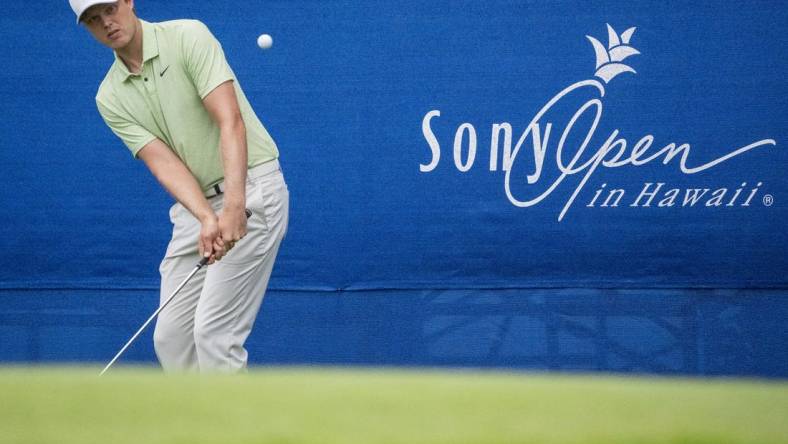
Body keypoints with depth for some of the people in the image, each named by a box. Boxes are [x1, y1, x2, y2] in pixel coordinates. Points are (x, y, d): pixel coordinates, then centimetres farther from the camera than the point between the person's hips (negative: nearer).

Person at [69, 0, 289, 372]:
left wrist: (233, 207, -33)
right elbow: (163, 161, -9)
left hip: (249, 190, -6)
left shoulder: (188, 37, -11)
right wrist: (207, 219, -27)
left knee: (213, 333, -13)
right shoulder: (110, 98, 4)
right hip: (195, 206, 6)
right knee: (170, 339, 3)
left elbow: (231, 122, -21)